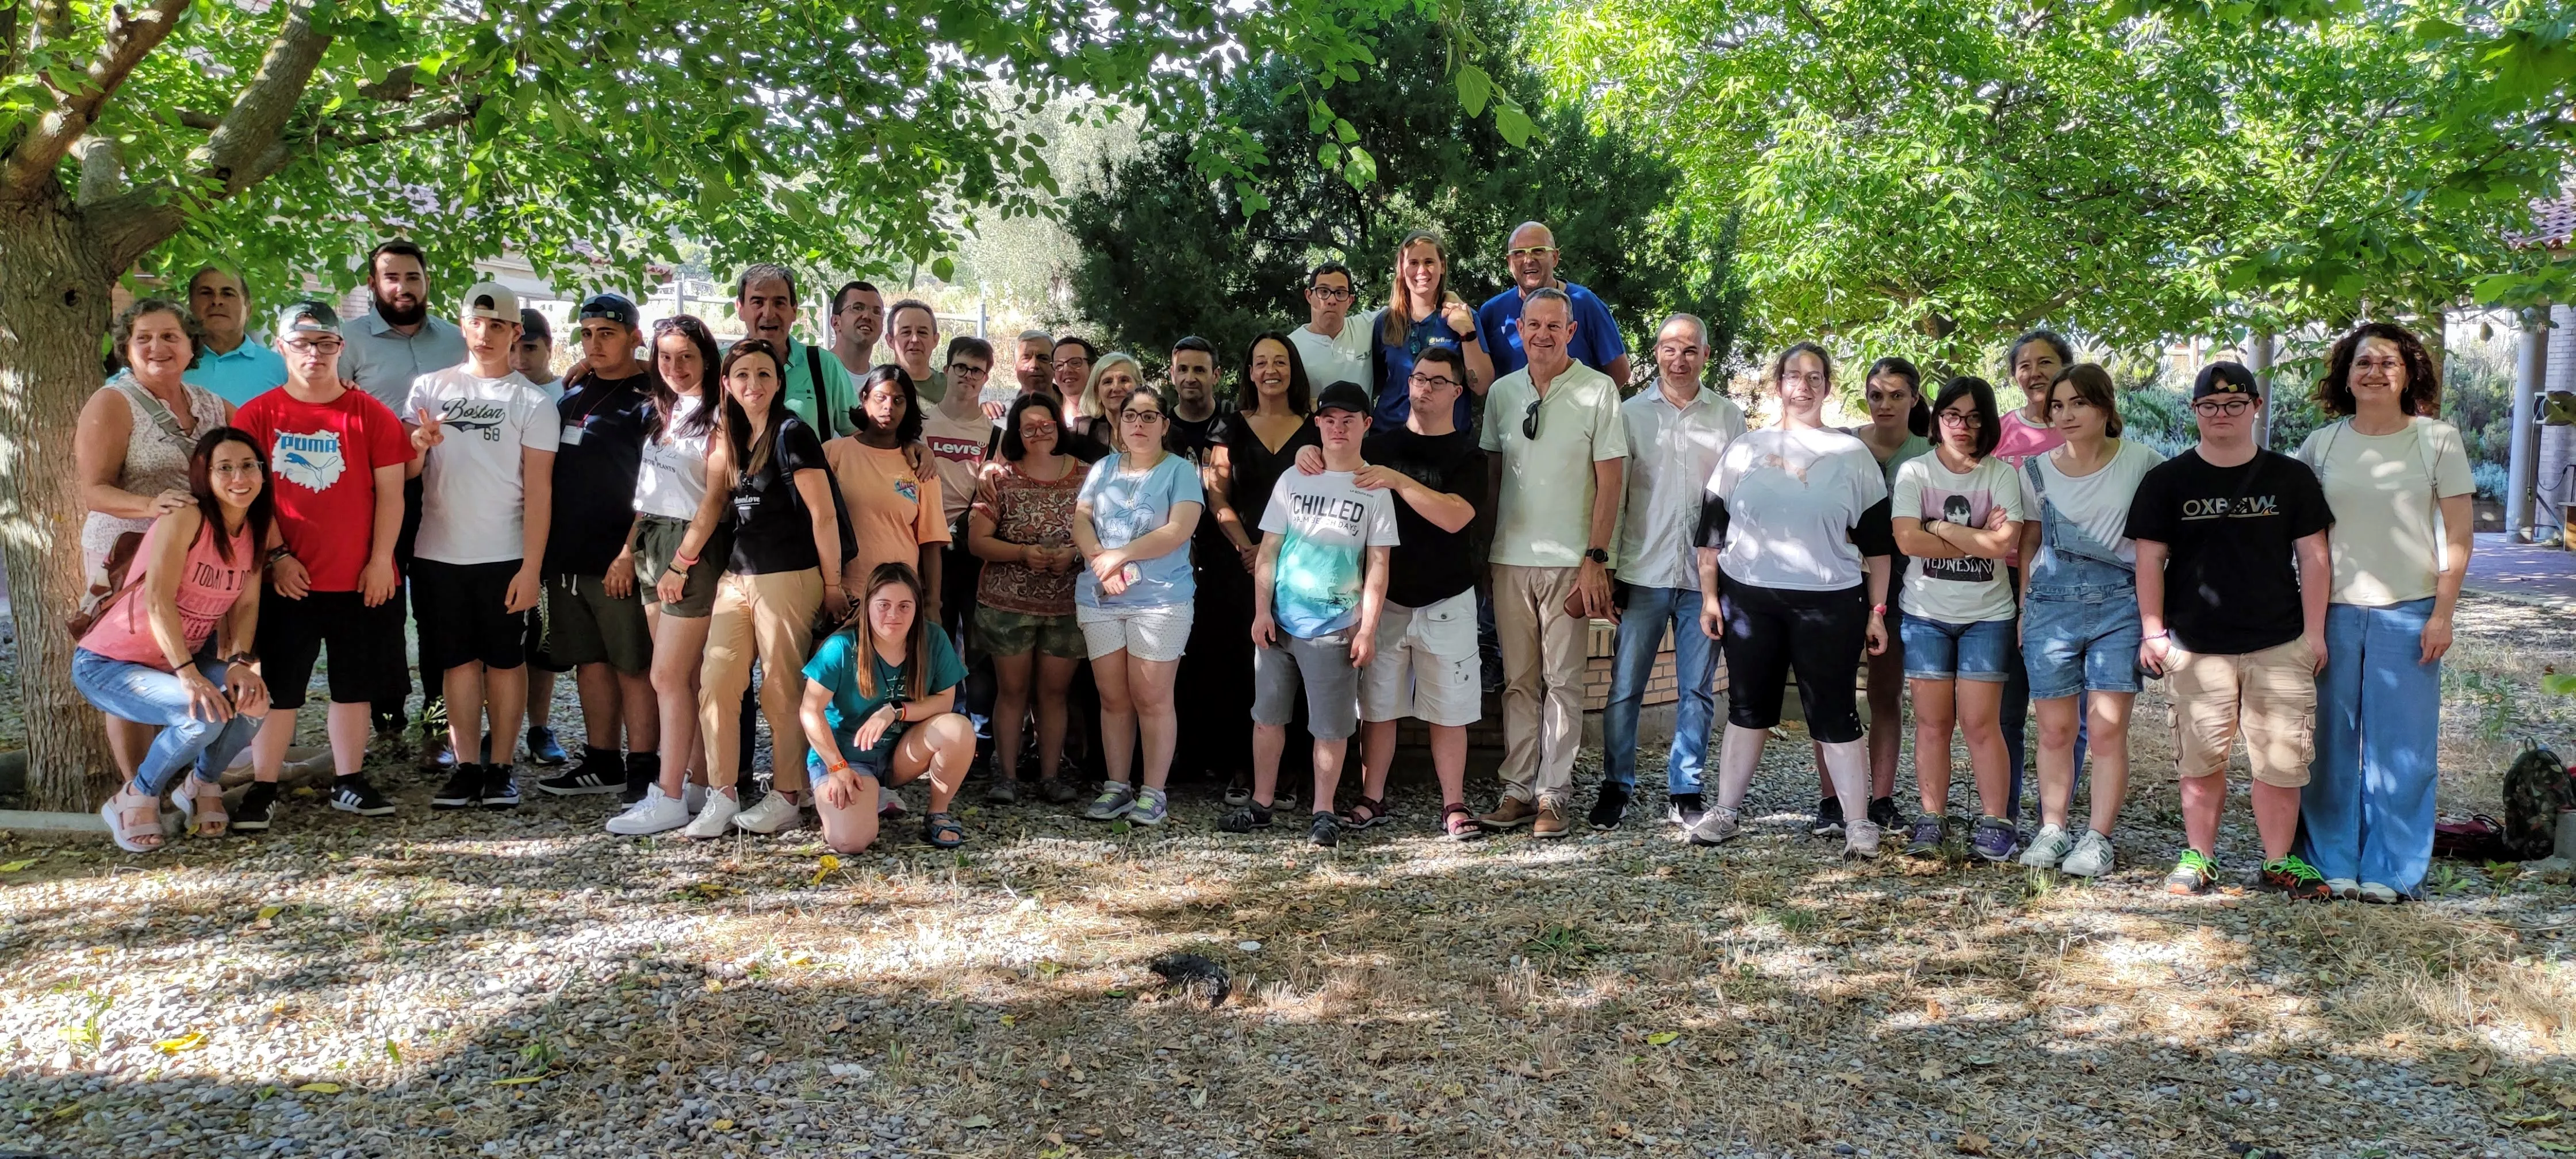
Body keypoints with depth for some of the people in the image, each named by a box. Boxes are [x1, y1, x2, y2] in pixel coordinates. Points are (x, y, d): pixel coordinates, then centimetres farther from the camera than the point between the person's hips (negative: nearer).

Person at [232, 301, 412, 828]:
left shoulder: (371, 415, 2)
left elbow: (390, 492, 0)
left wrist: (380, 561, -5)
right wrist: (277, 555, -8)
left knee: (353, 685, 9)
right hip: (286, 580, -1)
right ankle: (263, 789, 13)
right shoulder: (257, 415, 2)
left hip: (360, 579, 1)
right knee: (277, 687, 4)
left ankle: (349, 783, 20)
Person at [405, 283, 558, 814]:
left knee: (506, 660, 2)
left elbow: (538, 489, -3)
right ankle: (467, 767, 10)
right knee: (459, 660, 5)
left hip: (506, 557, -2)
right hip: (438, 554, 3)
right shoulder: (430, 388, 10)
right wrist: (416, 446, -14)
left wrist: (531, 567, -10)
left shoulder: (531, 401, 2)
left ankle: (502, 766, 10)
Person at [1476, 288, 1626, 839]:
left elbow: (1610, 480, -5)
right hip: (1509, 557, 4)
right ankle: (1517, 790, 13)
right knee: (1518, 679, 8)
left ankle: (1553, 794, 6)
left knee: (1562, 680, 0)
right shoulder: (1503, 392, 9)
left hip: (1568, 560, -4)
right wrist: (1484, 547, 10)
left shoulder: (1598, 390, -3)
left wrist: (1595, 559, -11)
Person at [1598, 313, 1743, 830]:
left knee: (1697, 690, 6)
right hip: (1644, 572, -1)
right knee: (1625, 686, 0)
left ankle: (1685, 790, 16)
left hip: (1706, 574, 1)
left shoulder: (1729, 416, 8)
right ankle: (1616, 787, 11)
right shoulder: (1632, 413, 5)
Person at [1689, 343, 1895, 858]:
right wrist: (1709, 595, 4)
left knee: (1834, 714, -2)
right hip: (1748, 599, 2)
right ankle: (1726, 811, 19)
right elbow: (1711, 529, 10)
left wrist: (1877, 611, 2)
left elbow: (1876, 542, 7)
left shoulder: (1852, 455, 7)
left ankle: (1858, 823, 7)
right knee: (1747, 707, 8)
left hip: (1829, 603, -1)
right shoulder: (1745, 449, 9)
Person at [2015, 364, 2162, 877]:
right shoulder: (2037, 467, 5)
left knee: (2108, 730, -4)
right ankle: (2051, 831, 15)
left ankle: (2098, 839, 5)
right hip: (2052, 602, 2)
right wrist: (2023, 607, 8)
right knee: (2055, 729, 5)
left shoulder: (2143, 463, -2)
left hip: (2120, 603, -2)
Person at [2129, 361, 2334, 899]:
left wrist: (2315, 632, 3)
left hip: (2280, 645, 0)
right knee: (2201, 760, 4)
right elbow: (2150, 559, 5)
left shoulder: (2291, 477, 7)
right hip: (2196, 647, 0)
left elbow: (2314, 558, 8)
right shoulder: (2168, 480, 5)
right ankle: (2198, 858, 17)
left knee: (2280, 761, 1)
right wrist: (2153, 631, -1)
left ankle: (2279, 862, 14)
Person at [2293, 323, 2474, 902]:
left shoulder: (2439, 440, 1)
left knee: (2399, 745, 1)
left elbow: (2458, 536, 1)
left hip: (2408, 611, -2)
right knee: (2331, 743, 5)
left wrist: (2442, 614, -6)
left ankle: (2391, 870, 11)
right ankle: (2332, 864, 16)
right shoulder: (2321, 445, 6)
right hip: (2334, 611, 2)